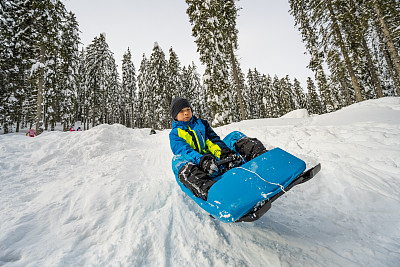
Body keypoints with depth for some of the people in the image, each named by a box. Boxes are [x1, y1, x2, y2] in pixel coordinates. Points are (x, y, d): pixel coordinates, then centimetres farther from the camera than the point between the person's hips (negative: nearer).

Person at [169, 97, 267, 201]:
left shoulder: (202, 123, 20)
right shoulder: (174, 134, 8)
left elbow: (213, 139, 7)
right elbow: (183, 150, -12)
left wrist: (225, 153, -15)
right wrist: (202, 160, -32)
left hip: (218, 160, 4)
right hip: (197, 165, -3)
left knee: (235, 136, -6)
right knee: (178, 159, -35)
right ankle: (208, 190, -60)